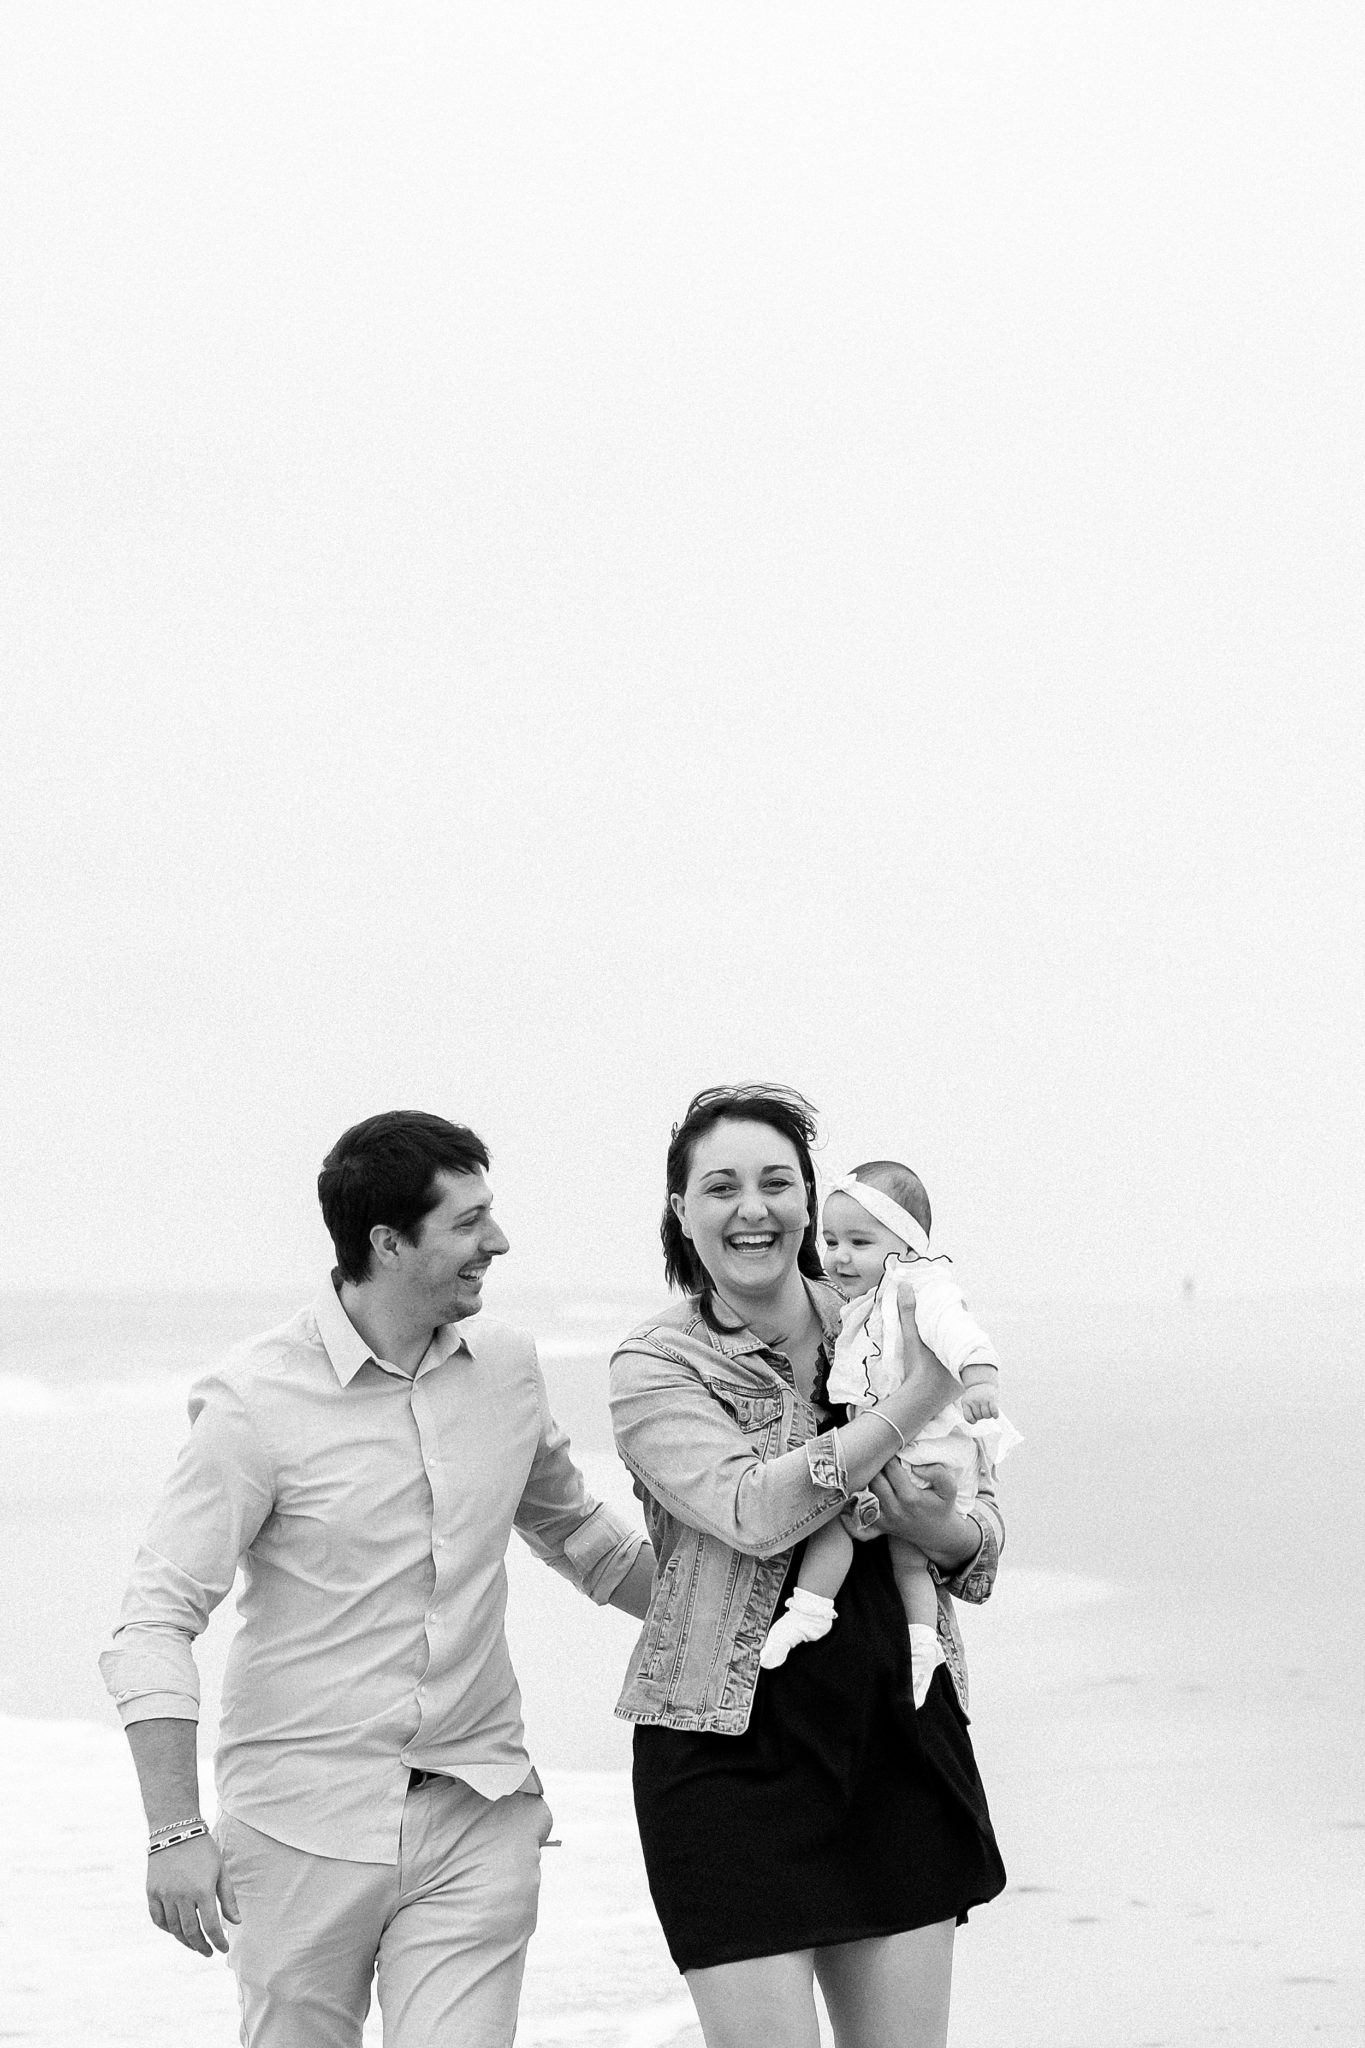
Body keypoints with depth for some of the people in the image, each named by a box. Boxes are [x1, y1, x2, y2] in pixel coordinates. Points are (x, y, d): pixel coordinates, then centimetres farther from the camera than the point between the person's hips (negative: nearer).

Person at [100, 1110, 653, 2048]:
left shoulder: (507, 1364, 6)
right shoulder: (258, 1400, -11)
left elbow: (577, 1531, 25)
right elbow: (155, 1624, -12)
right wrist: (177, 1832, -18)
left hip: (478, 1816, 3)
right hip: (307, 1821, -3)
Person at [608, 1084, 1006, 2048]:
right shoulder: (654, 1368, -4)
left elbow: (984, 1518, 13)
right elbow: (753, 1509, -21)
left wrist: (950, 1531, -11)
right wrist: (919, 1399, -21)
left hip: (900, 1734, 4)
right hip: (731, 1749, -4)